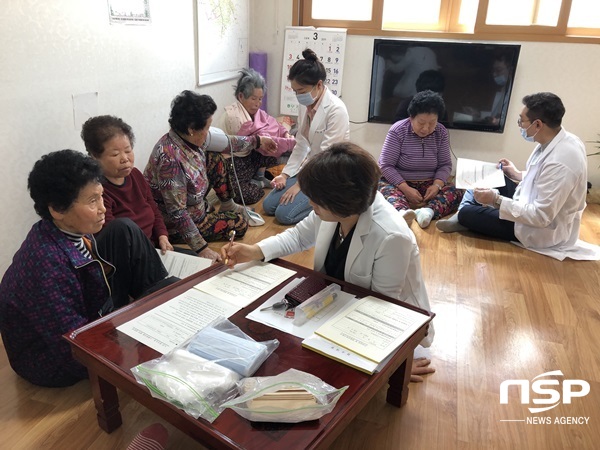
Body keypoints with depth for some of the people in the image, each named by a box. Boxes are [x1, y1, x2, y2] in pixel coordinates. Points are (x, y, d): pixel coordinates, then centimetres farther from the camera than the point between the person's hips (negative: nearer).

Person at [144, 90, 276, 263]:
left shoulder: (191, 138, -10)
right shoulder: (170, 158, -37)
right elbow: (177, 214, -34)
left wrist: (257, 141, 19)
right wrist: (202, 248, -34)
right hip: (174, 227, -8)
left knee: (215, 159, 7)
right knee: (240, 222, -4)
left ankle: (228, 205, 22)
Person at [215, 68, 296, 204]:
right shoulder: (235, 117, -26)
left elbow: (271, 124, 5)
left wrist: (285, 133, -16)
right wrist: (291, 142, -22)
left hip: (246, 157, 9)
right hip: (229, 166, -9)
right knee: (252, 195, -25)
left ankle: (259, 177, 7)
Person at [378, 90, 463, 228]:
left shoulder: (441, 133, -1)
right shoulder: (397, 131, -12)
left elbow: (445, 165, 2)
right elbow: (386, 165, -15)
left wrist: (437, 185, -20)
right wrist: (405, 188, -27)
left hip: (428, 185, 4)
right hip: (399, 183, -3)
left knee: (456, 193, -23)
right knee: (384, 188, -37)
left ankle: (428, 211, -52)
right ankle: (402, 212, -67)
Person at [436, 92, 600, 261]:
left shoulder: (559, 162, -34)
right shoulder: (561, 141, -5)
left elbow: (541, 217, -31)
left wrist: (496, 200, -28)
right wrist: (519, 175, 9)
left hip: (543, 231, -9)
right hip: (535, 209, 10)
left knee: (466, 213, -10)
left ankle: (462, 219, 23)